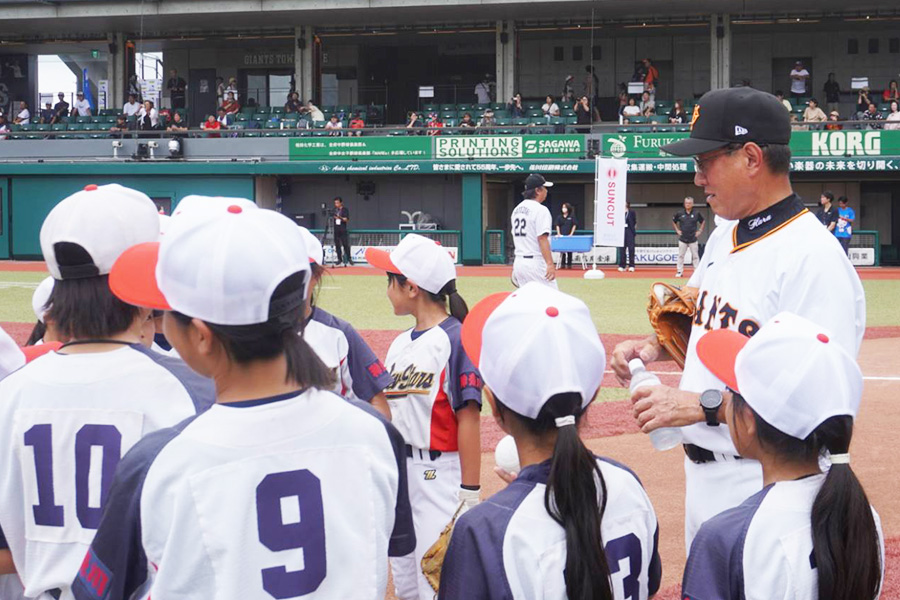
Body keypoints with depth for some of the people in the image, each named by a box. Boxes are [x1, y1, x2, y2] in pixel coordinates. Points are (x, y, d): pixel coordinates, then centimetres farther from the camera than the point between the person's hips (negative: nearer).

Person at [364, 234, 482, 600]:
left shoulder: (456, 339, -11)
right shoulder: (400, 344, 12)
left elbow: (468, 418, -14)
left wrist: (470, 491, -16)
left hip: (438, 471, -8)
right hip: (395, 470, 8)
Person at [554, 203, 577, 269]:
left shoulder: (571, 217, 0)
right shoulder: (559, 217, 6)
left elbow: (574, 225, 0)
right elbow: (557, 226, 7)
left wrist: (571, 234, -7)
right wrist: (558, 233, -4)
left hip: (569, 236, -1)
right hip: (561, 236, 1)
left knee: (569, 251, 2)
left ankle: (569, 264, 7)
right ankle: (563, 264, 6)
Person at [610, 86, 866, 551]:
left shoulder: (814, 258, -20)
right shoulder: (724, 240, 11)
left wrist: (702, 405, -28)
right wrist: (657, 346, 5)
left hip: (766, 489, -9)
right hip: (702, 474, 9)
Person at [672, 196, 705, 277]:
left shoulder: (696, 214, -1)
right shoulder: (680, 213, 0)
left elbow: (703, 221, 15)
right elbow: (673, 222, 15)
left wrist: (699, 231, 7)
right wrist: (677, 230, 6)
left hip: (693, 240, -1)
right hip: (682, 239, 1)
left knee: (695, 256, 2)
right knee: (680, 256, 3)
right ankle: (679, 271, 9)